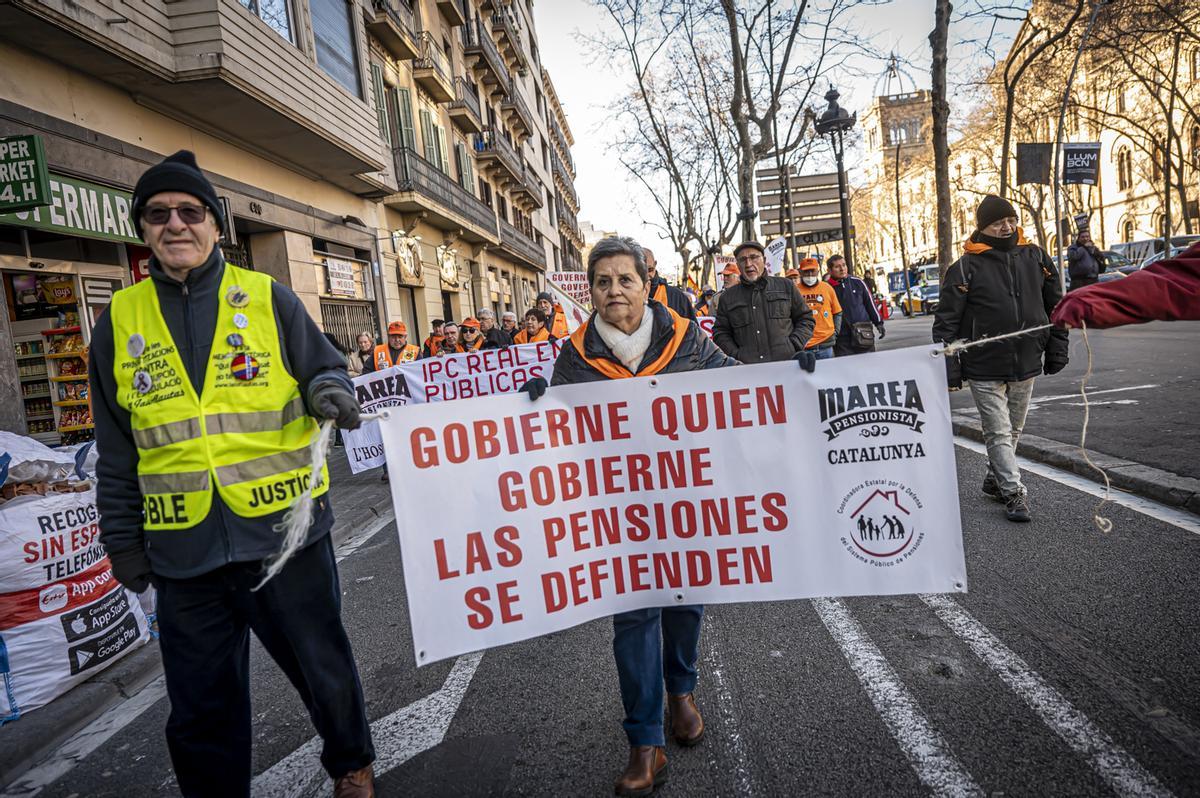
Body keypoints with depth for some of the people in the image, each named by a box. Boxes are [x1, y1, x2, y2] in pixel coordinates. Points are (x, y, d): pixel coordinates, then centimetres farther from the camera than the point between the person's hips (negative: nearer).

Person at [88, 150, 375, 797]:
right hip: (183, 550, 2)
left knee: (324, 667, 16)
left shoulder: (267, 298, 0)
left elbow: (325, 368, 5)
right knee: (201, 711, 15)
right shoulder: (119, 321, 6)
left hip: (285, 530, -1)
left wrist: (328, 389, -19)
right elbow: (117, 450, 11)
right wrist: (123, 539, 11)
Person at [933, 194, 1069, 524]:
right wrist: (950, 367, -12)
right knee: (998, 432, -2)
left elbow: (1055, 306, 14)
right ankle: (1014, 493, 6)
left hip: (1026, 363, 5)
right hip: (984, 369, -5)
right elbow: (946, 321, -8)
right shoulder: (966, 267, -8)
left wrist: (1057, 350, 10)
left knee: (1013, 430, 17)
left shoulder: (1035, 258, 6)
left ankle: (995, 480, 34)